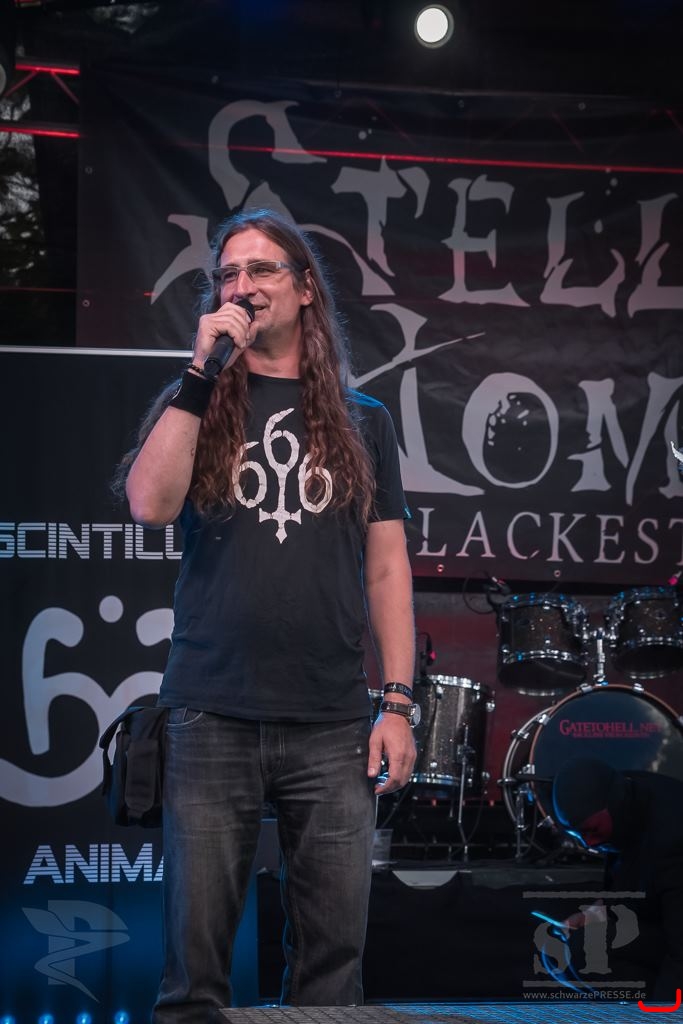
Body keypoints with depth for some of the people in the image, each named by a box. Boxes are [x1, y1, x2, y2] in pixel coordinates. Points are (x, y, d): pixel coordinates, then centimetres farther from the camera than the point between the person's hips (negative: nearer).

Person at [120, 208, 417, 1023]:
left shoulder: (362, 421, 13)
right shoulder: (192, 404, 10)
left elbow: (387, 567, 11)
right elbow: (149, 505, -9)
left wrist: (398, 704, 2)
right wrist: (202, 375, -10)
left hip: (333, 726, 1)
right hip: (211, 720, -1)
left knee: (333, 953, 2)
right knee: (194, 952, 0)